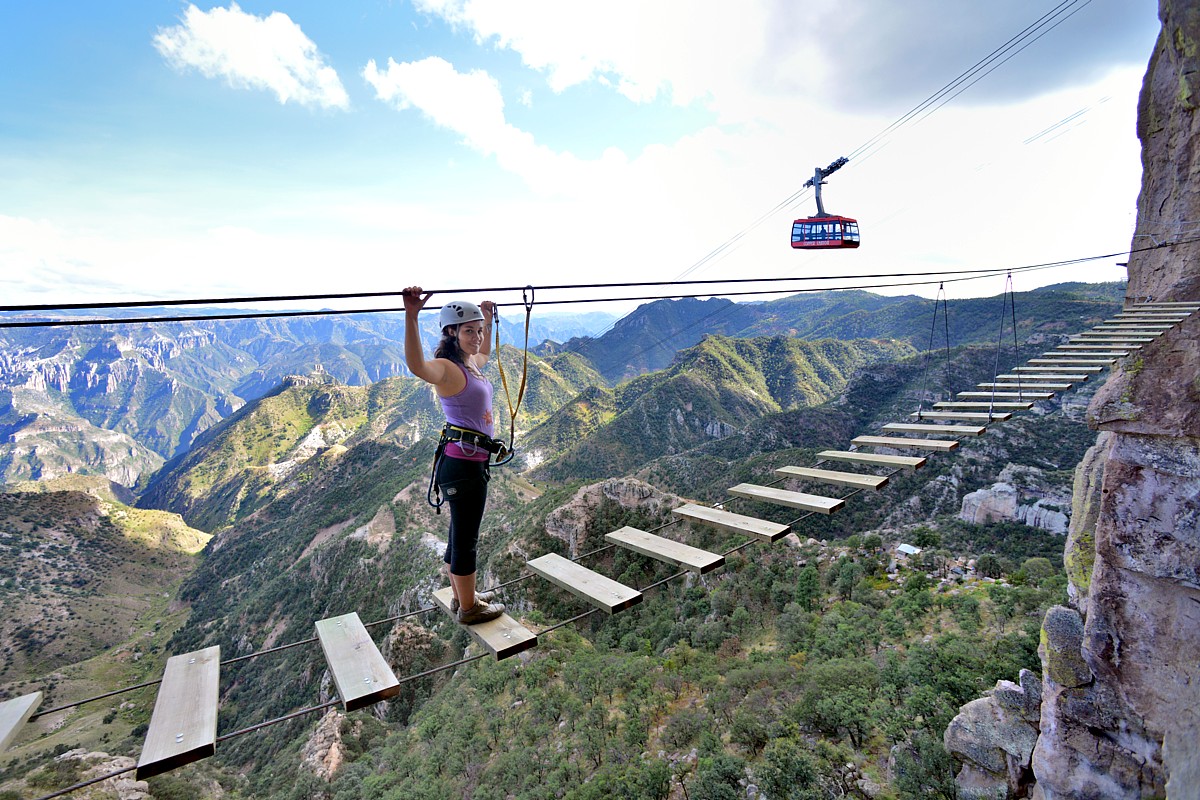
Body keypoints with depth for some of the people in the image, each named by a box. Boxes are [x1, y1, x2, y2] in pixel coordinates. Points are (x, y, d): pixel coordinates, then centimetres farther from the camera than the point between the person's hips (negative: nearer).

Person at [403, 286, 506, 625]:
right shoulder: (446, 368, -16)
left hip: (473, 461, 10)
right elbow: (417, 366, -41)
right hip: (463, 463, -10)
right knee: (466, 537, 4)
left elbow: (484, 353, 37)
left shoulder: (470, 364, 11)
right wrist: (411, 316, -52)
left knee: (461, 533, 21)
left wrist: (488, 320, 36)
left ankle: (463, 596, 38)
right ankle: (469, 608, 21)